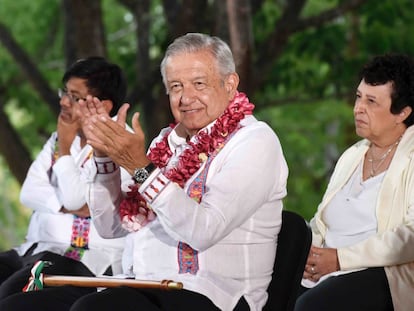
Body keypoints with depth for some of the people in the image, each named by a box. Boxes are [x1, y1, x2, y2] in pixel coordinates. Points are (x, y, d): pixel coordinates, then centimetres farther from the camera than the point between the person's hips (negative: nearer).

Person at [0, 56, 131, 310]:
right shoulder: (59, 138, 17)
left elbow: (73, 198, -16)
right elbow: (29, 192, 6)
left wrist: (65, 148, -6)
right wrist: (66, 206, -11)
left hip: (83, 261, -8)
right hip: (36, 250, 8)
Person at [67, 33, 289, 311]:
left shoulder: (253, 140, -2)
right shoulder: (167, 142, 18)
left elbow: (203, 231, -16)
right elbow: (111, 226, 18)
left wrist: (141, 168, -18)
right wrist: (105, 157, 5)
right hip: (139, 287, 6)